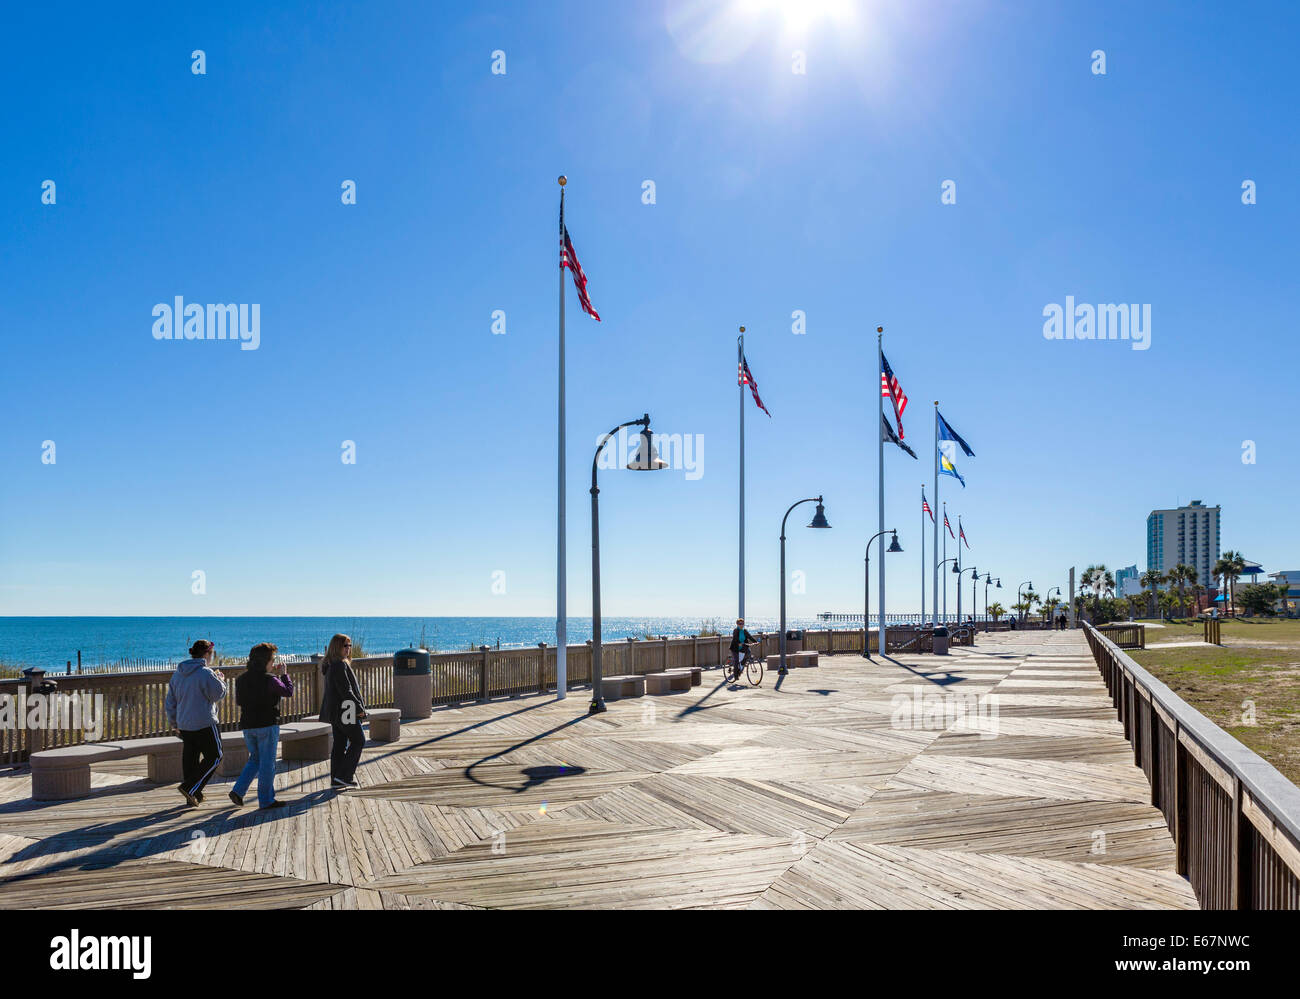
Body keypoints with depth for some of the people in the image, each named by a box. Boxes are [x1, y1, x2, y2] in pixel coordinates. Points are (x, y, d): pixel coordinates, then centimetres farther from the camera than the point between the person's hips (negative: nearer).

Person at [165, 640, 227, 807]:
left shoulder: (177, 674, 10)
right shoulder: (206, 673, -15)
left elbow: (170, 701, 15)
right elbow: (219, 694, -9)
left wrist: (173, 722, 24)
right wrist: (220, 680, 10)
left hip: (184, 725, 8)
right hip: (204, 724, -8)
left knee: (190, 758, 14)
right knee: (214, 757, 3)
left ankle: (193, 796, 19)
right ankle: (190, 788, -6)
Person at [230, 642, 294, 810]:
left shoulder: (241, 679, 5)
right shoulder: (269, 680, -15)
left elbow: (238, 701, 16)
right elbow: (288, 691, -5)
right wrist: (283, 674, 9)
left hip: (247, 725, 6)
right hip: (267, 725, -6)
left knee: (255, 759, 20)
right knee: (267, 762, 3)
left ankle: (238, 790, 8)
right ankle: (266, 800, 8)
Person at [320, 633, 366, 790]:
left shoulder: (331, 665, 15)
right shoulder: (339, 665, -18)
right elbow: (345, 690, -21)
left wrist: (358, 706, 17)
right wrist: (359, 708, -14)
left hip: (336, 711, 10)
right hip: (344, 710, -10)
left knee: (339, 745, 12)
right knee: (358, 740, 1)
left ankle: (336, 781, 15)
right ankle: (343, 776, 1)